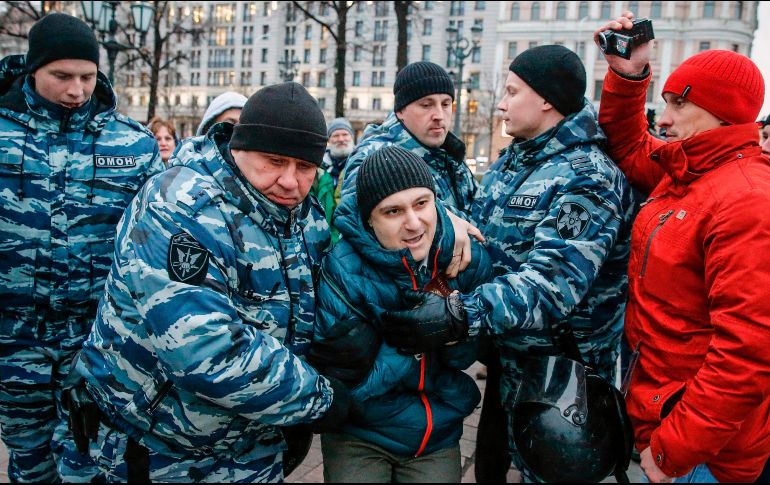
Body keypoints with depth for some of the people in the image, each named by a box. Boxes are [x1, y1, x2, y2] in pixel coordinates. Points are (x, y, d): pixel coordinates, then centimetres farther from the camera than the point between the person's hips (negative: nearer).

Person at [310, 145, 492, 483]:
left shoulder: (469, 257, -11)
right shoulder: (342, 271, -23)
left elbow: (466, 356, -1)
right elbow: (341, 383, -20)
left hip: (439, 435, 3)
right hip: (359, 435, -3)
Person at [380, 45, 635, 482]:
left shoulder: (587, 178, -20)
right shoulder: (510, 162, 7)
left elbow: (553, 281, -33)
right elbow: (483, 240, 18)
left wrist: (461, 316, -44)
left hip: (559, 374, -8)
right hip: (505, 356, 8)